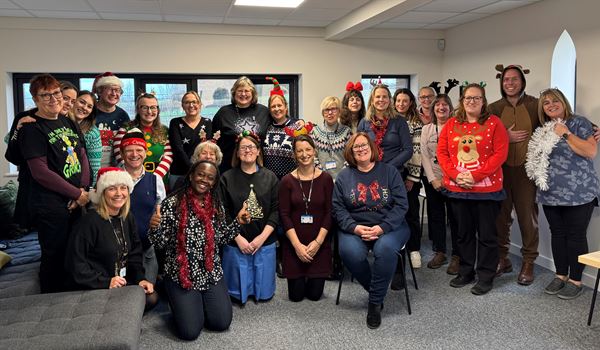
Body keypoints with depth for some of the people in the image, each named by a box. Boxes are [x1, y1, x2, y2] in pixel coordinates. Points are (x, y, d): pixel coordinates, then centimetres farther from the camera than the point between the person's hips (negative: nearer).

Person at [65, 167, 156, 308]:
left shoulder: (127, 218, 5)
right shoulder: (90, 221, -16)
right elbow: (75, 262, -17)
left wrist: (140, 278, -3)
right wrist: (105, 283, -20)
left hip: (123, 283, 6)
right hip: (94, 291, -6)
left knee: (151, 298, -13)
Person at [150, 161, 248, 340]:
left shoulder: (217, 205, 3)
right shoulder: (172, 203, -10)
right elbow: (160, 243, -9)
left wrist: (237, 222, -1)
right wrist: (155, 226, -29)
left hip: (212, 274, 4)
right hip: (180, 275, -4)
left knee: (222, 323, -3)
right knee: (190, 331, -9)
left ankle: (200, 304, 28)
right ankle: (184, 305, 25)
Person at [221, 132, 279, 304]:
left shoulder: (270, 177, 3)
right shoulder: (227, 178, -2)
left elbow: (276, 210, -2)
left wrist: (262, 237, -11)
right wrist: (238, 238, -11)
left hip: (265, 242, 1)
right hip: (236, 243, -1)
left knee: (265, 292, 7)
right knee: (238, 292, 5)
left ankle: (261, 293, 38)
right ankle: (240, 295, 37)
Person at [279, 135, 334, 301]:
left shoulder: (326, 178, -3)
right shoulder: (287, 181, -4)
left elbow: (329, 213, -4)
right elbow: (284, 215, -6)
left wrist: (318, 241, -12)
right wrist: (297, 245, -13)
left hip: (319, 243, 0)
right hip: (294, 242, 0)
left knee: (315, 293, 3)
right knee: (296, 295, 3)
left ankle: (312, 278, 37)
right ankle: (299, 279, 37)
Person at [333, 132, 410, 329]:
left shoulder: (389, 171, 4)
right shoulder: (344, 176, 9)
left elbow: (401, 204, -2)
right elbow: (338, 208, 4)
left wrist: (382, 228, -16)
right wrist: (354, 227, -15)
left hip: (389, 226, -1)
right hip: (355, 227, 1)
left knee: (385, 248, -34)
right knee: (350, 252, -30)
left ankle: (376, 302, -13)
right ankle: (377, 290, -2)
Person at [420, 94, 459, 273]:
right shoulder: (426, 129, 9)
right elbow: (424, 155, 2)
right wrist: (432, 179, -7)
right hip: (432, 179, 3)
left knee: (454, 217, -1)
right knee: (435, 216, 9)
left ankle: (456, 256, 8)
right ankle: (439, 252, 20)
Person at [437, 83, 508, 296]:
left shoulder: (494, 123, -3)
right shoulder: (451, 124, 7)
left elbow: (500, 154, -10)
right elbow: (442, 152, 4)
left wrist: (476, 176, -18)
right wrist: (455, 175, -11)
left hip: (486, 188, -3)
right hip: (457, 188, 4)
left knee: (486, 234, 4)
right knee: (464, 232, 14)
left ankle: (486, 278, 16)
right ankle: (465, 272, 28)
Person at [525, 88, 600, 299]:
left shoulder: (579, 123, -2)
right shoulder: (543, 131, 14)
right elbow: (537, 159, 24)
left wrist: (566, 134, -13)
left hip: (578, 193, -6)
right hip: (551, 193, 6)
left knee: (575, 236, 0)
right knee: (557, 234, 12)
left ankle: (575, 281, 11)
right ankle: (561, 276, 24)